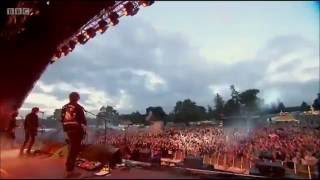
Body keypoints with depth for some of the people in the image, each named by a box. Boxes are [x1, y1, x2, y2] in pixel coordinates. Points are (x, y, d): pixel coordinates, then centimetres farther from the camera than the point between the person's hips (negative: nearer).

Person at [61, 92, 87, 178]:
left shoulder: (64, 107, 10)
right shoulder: (78, 107, -10)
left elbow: (62, 120, 13)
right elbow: (83, 120, -10)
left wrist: (65, 129, 21)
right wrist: (84, 130, 0)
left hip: (68, 130, 7)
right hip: (77, 130, -7)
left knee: (72, 148, 21)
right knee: (75, 149, -2)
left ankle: (69, 168, 31)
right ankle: (69, 170, -1)